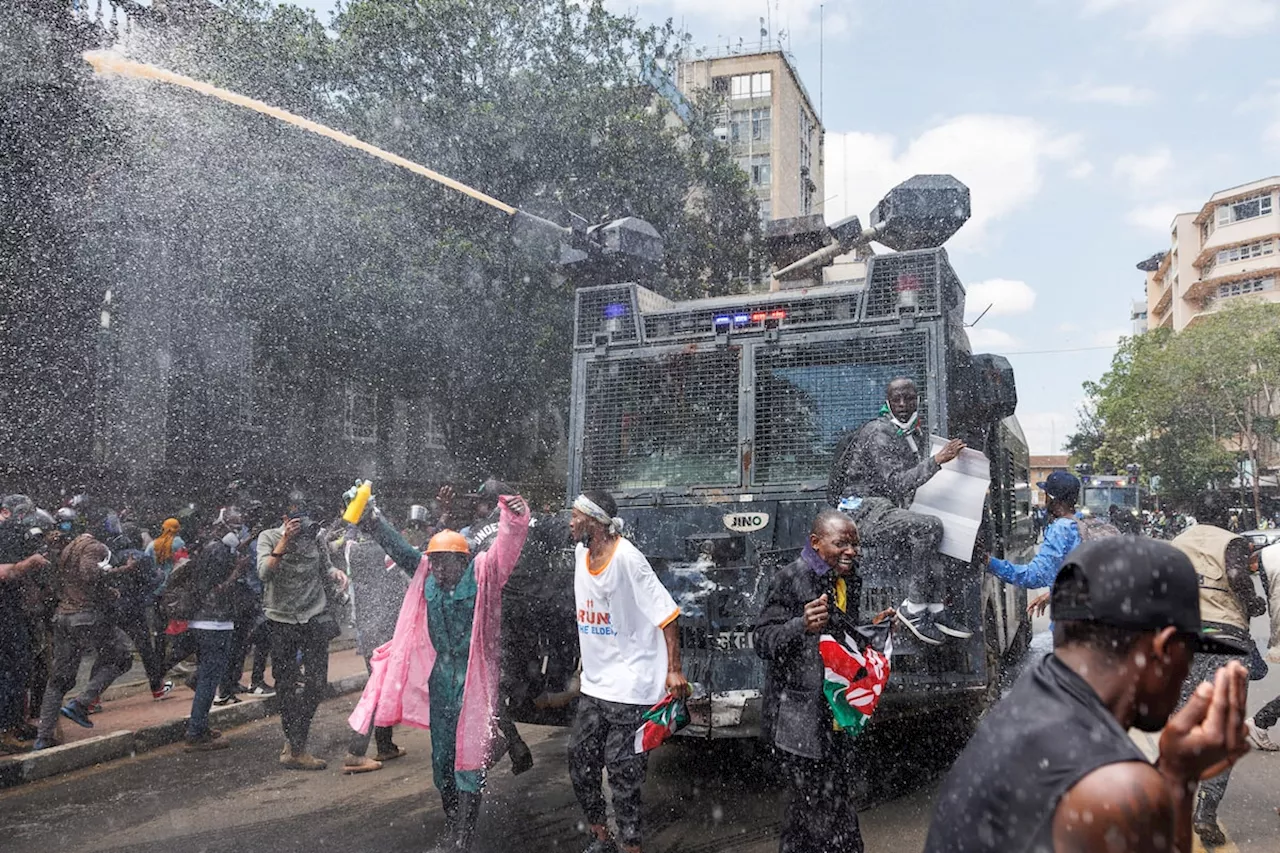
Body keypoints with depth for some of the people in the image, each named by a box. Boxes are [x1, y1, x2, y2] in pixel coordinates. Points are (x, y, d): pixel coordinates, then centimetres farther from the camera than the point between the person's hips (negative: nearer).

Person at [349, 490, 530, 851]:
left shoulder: (482, 572, -10)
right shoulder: (427, 573, 4)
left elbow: (506, 547, -24)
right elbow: (398, 548, 3)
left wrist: (514, 515, -42)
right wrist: (371, 520, -8)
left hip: (473, 680, -6)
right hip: (439, 678, 6)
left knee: (469, 754, -1)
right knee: (441, 756, 16)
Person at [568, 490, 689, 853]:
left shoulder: (627, 558, -19)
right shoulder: (581, 554, 4)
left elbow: (666, 614, -17)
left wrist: (674, 670, -17)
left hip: (631, 688, -8)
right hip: (594, 686, 8)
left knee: (622, 772, 0)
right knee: (580, 761, 14)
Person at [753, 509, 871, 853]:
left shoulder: (849, 579, 11)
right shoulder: (791, 579, -14)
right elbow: (763, 640, -19)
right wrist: (802, 625, -35)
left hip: (836, 716, 8)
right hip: (800, 720, -8)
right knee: (826, 812, -3)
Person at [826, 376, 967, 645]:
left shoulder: (918, 434, 15)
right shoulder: (877, 434, -13)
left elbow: (919, 481, 21)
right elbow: (896, 483, -22)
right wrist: (938, 460, -25)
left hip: (886, 509, 9)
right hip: (862, 510, -8)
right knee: (929, 527, -27)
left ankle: (936, 608, -12)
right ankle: (914, 609, -19)